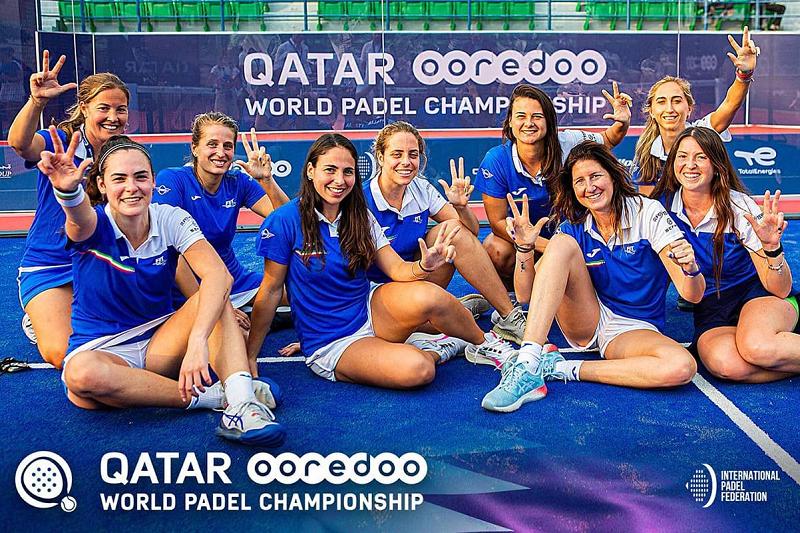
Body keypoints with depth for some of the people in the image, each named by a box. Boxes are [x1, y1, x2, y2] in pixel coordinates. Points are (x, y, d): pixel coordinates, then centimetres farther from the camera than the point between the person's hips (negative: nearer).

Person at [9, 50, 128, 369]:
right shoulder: (61, 142, -13)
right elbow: (19, 143, -38)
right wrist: (37, 101, -55)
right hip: (48, 267, -4)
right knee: (65, 355, -18)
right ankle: (36, 320, 17)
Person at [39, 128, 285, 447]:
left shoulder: (171, 220, -11)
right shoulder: (94, 227, -14)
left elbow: (218, 275, -28)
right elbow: (80, 216, -41)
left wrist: (197, 341, -45)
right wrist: (67, 190, -67)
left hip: (160, 342, 2)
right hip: (101, 350, -1)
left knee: (216, 297, -26)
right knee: (81, 374, -38)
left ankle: (241, 404, -41)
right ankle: (209, 395, -29)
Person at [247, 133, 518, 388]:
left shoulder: (359, 216, 3)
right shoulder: (284, 222, -12)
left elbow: (398, 268, -2)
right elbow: (270, 291, -6)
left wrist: (425, 266, -25)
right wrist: (249, 359, -6)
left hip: (371, 311, 5)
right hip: (332, 344, -4)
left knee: (427, 295, -30)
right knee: (416, 369, -33)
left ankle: (484, 342, -2)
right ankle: (444, 347, 0)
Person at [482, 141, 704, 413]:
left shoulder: (647, 212, -9)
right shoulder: (573, 228, -2)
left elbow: (693, 295, -15)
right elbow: (526, 293, -5)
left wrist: (690, 267, -37)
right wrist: (525, 248, -22)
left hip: (635, 330, -1)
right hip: (587, 324, 2)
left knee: (682, 367, -36)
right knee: (563, 244, -23)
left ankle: (564, 369, -24)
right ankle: (527, 366, -34)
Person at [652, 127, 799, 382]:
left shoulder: (739, 208, -12)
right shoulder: (665, 204, -6)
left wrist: (772, 247, -29)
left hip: (758, 296, -2)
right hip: (710, 311, 3)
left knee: (756, 346, -39)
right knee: (726, 364, -34)